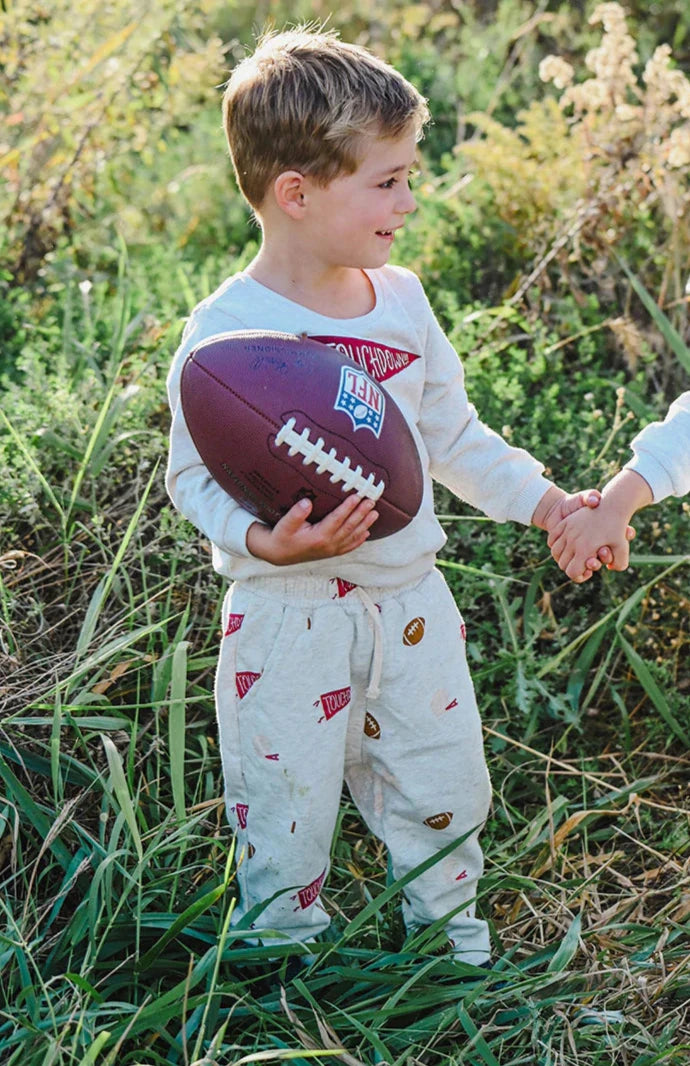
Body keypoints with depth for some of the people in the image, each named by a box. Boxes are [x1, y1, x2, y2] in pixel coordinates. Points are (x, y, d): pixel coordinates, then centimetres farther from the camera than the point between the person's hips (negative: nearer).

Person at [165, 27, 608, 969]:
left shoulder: (401, 299, 2)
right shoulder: (226, 330, -17)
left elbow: (451, 433, 12)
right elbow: (196, 477, -12)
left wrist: (538, 497, 3)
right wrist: (265, 540, -30)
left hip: (409, 598, 6)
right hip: (289, 616, -5)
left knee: (446, 788, 18)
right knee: (287, 800, 8)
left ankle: (453, 936, 43)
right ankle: (287, 955, 34)